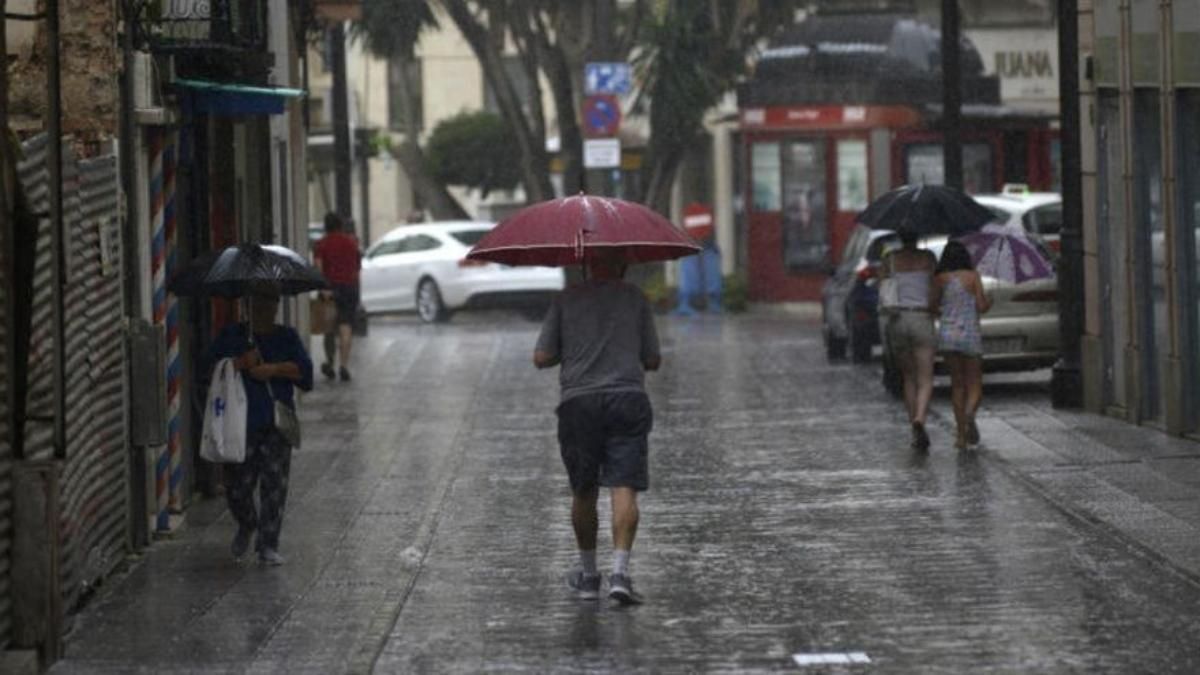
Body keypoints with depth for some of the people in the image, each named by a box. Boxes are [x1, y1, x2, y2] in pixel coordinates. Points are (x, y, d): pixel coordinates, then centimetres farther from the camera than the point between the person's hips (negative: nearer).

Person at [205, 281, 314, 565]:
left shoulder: (287, 337, 10)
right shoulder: (232, 335, 8)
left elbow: (305, 371, -1)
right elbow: (210, 367, -2)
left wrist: (274, 369, -13)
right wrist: (240, 363, -15)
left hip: (276, 424, 0)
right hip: (240, 422, 0)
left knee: (274, 484, -5)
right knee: (237, 484, 0)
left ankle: (268, 546, 2)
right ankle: (246, 526, 31)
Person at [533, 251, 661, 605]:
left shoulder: (566, 300, 6)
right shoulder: (635, 298, 6)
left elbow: (541, 358, 4)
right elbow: (653, 360, 9)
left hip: (579, 401, 1)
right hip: (628, 399, -1)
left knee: (583, 492, 14)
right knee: (624, 488, -6)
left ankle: (588, 575, 23)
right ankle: (620, 572, -20)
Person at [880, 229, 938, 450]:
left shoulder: (890, 259, 5)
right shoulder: (928, 258, 1)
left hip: (897, 320, 2)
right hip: (922, 318, -2)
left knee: (909, 379, 15)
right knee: (925, 381, -4)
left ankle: (915, 428, 11)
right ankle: (919, 420, -29)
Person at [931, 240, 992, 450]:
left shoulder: (940, 279, 2)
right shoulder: (973, 276, -2)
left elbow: (933, 305, -1)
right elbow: (981, 306, -6)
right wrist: (988, 303, 17)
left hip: (947, 333, 2)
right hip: (970, 334, -2)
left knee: (957, 384, 10)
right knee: (974, 385, 5)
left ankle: (961, 434, 3)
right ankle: (970, 412, -28)